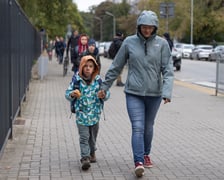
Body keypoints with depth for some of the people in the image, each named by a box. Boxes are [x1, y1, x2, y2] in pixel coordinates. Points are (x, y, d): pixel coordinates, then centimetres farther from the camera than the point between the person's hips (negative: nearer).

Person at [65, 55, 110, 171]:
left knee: (93, 136, 17)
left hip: (94, 113, 2)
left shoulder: (98, 80, -2)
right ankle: (85, 158, -9)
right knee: (84, 136, -8)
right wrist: (72, 94, -22)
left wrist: (104, 95, -20)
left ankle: (92, 152, 39)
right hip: (81, 113, -2)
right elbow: (67, 93, 0)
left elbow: (107, 94, 2)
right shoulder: (77, 80, -5)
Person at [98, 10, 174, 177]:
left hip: (154, 94, 1)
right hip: (134, 93, -1)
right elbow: (116, 67, 6)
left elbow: (168, 70, -6)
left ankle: (146, 155, 36)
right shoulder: (129, 42, -2)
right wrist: (105, 86, 9)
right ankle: (139, 162, -12)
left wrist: (167, 91, -19)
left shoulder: (162, 43, -3)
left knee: (148, 127, 16)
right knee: (138, 128, -11)